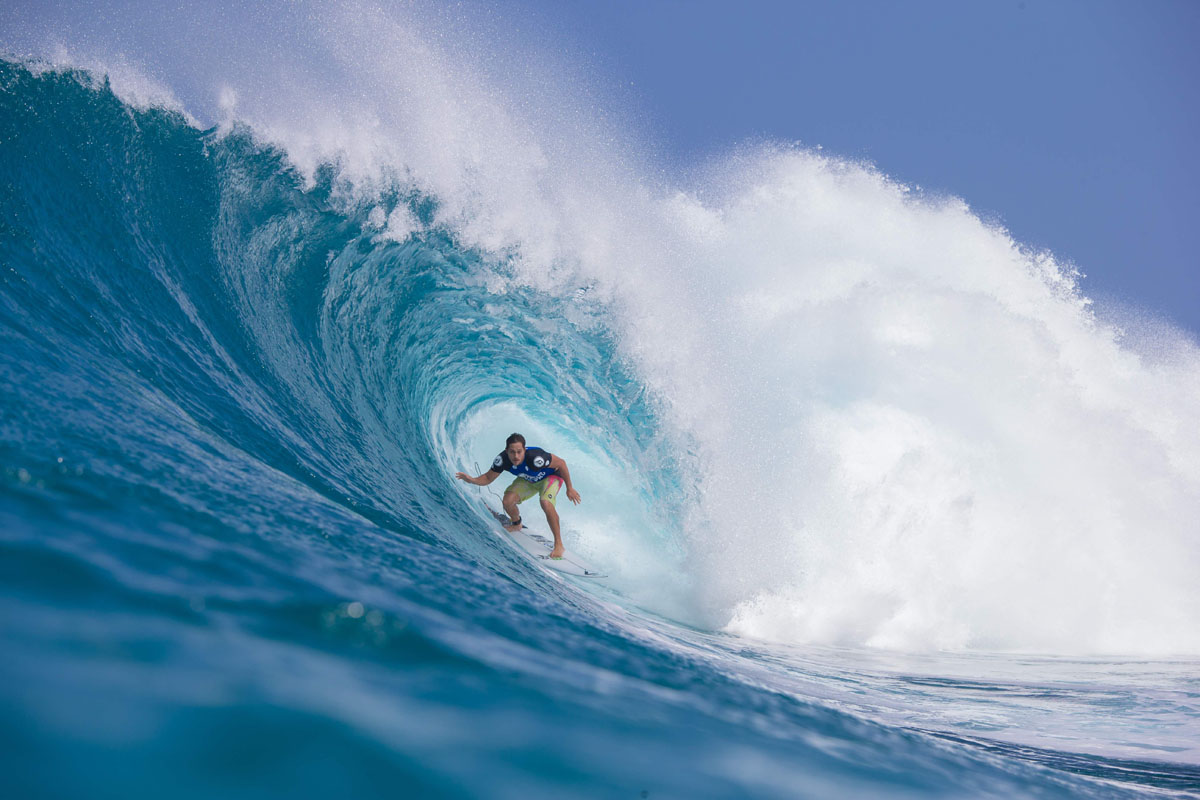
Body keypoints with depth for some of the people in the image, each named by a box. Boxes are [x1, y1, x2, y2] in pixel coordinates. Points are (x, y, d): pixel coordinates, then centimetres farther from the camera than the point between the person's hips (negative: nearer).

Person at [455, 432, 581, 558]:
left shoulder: (535, 457, -43)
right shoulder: (503, 459, -29)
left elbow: (561, 463, -28)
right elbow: (488, 478, -12)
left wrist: (569, 488, -20)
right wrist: (472, 480, -33)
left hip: (551, 476, -5)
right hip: (528, 479, 5)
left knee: (546, 503, -33)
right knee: (507, 502, -14)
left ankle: (558, 544, -17)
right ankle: (516, 524, 22)